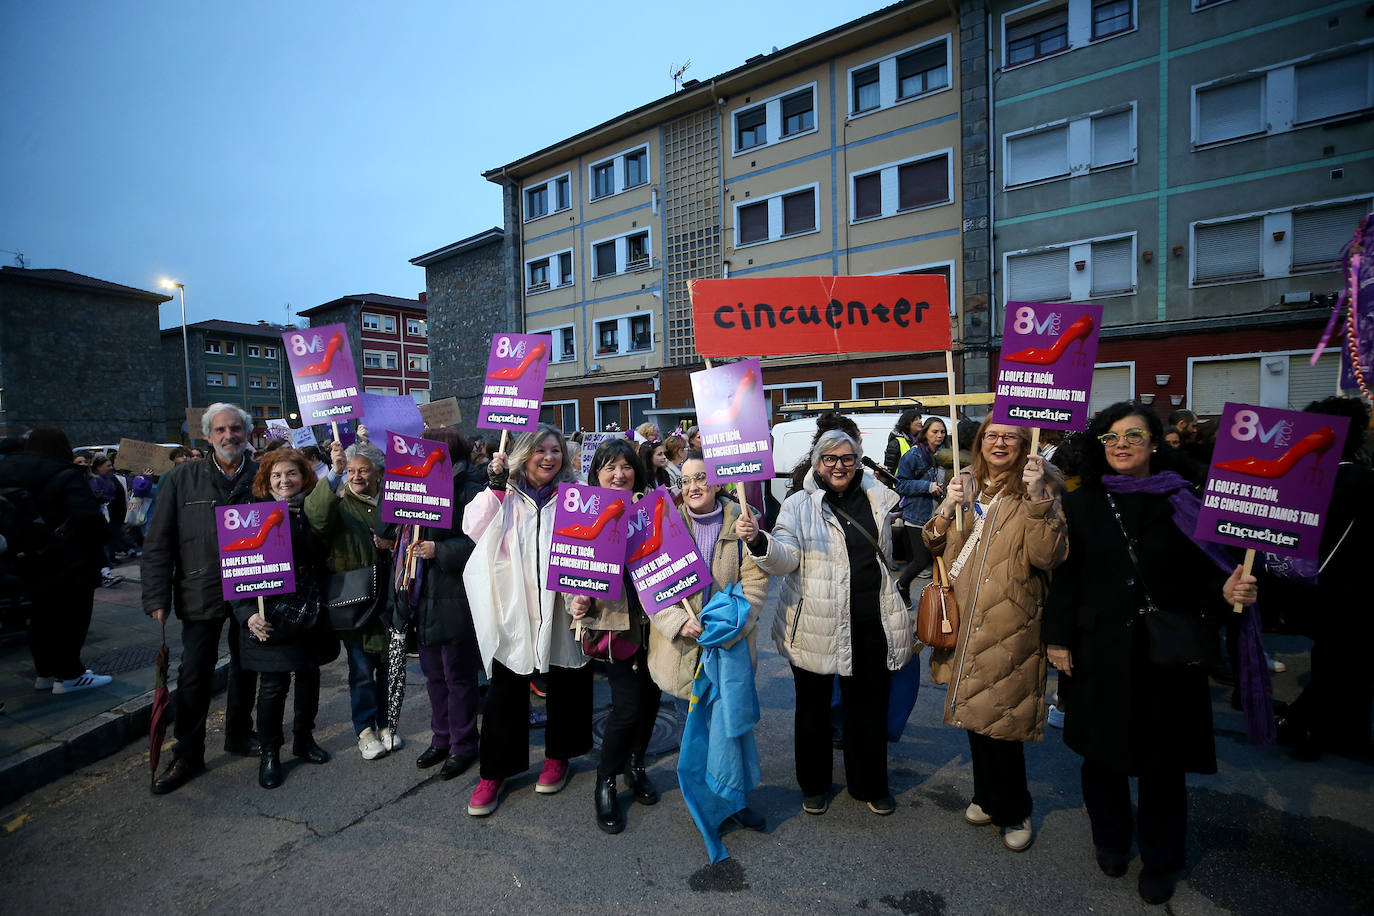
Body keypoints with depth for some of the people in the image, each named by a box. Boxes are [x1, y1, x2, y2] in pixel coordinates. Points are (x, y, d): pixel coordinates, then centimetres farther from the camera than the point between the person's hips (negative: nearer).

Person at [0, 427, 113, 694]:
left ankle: (45, 671, 28)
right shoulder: (66, 477, -17)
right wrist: (96, 549, -10)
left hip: (25, 564, 8)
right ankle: (68, 675, 9)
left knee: (41, 619, 18)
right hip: (67, 564, -8)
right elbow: (89, 517, -26)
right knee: (70, 618, 3)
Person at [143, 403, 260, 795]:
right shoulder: (182, 479, -1)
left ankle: (239, 735, 33)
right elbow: (158, 542, -1)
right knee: (194, 675, 3)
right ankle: (187, 754, 19)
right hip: (200, 594, -1)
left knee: (246, 668, 14)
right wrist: (156, 597, -7)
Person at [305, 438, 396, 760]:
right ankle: (365, 731, 21)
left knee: (388, 665, 12)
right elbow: (316, 516, -26)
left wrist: (392, 544, -6)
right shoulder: (338, 502, -1)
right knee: (361, 669, 4)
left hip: (387, 598, 3)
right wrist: (334, 473, -39)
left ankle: (385, 725, 30)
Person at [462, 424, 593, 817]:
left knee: (564, 682, 14)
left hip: (559, 605, 1)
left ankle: (558, 757, 36)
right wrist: (496, 486, -16)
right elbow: (473, 529, -10)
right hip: (512, 607, 0)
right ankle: (493, 772, 24)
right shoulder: (505, 493, 3)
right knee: (505, 689, 6)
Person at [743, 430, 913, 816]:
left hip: (872, 624, 3)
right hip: (815, 625, -3)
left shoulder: (876, 499, 7)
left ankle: (871, 785, 37)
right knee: (813, 707, 13)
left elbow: (890, 553, 24)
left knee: (869, 705, 15)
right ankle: (814, 785, 34)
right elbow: (785, 559, -16)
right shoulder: (799, 505, -4)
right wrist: (757, 541, -34)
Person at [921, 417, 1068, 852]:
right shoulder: (966, 485, 10)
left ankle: (1013, 811, 25)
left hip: (1008, 624, -5)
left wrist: (1036, 498, -26)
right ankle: (989, 797, 38)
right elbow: (935, 546, 9)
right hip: (964, 618, 5)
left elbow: (1047, 557, -17)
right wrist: (947, 510, -9)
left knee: (999, 718, 0)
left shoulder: (1040, 490, -5)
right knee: (974, 709, 17)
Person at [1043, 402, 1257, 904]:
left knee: (1162, 759, 12)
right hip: (1100, 653, 1)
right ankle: (1111, 840, 39)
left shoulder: (1181, 502, -2)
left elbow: (1202, 571, 1)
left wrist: (1228, 590, -21)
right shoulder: (1082, 503, -1)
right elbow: (1065, 577, -2)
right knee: (1102, 752, 14)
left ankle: (1160, 859, 34)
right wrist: (1058, 638, -4)